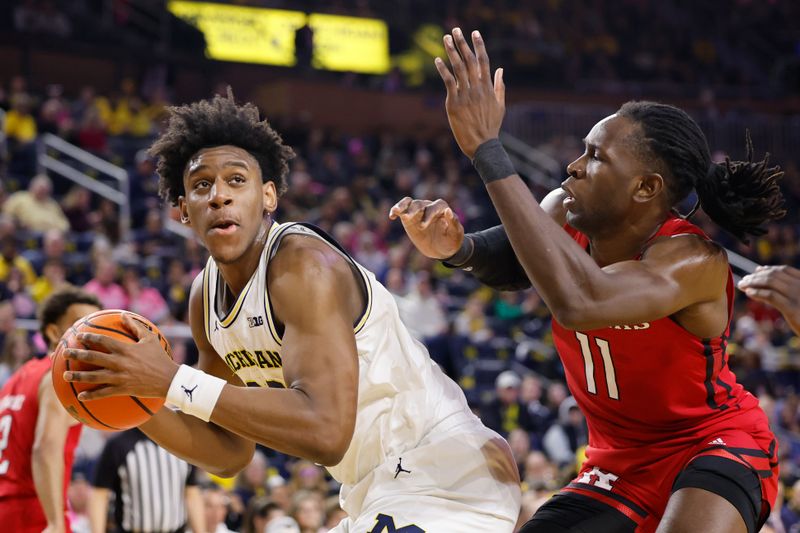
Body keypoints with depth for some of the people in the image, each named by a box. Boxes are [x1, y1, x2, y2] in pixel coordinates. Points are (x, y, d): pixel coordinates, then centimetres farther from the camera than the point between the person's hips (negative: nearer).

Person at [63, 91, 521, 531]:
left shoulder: (303, 265, -19)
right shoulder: (207, 297, 6)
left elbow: (325, 432, -31)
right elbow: (230, 452, 14)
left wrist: (174, 381, -29)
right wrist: (137, 402, -3)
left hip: (447, 475, -9)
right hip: (386, 488, 10)